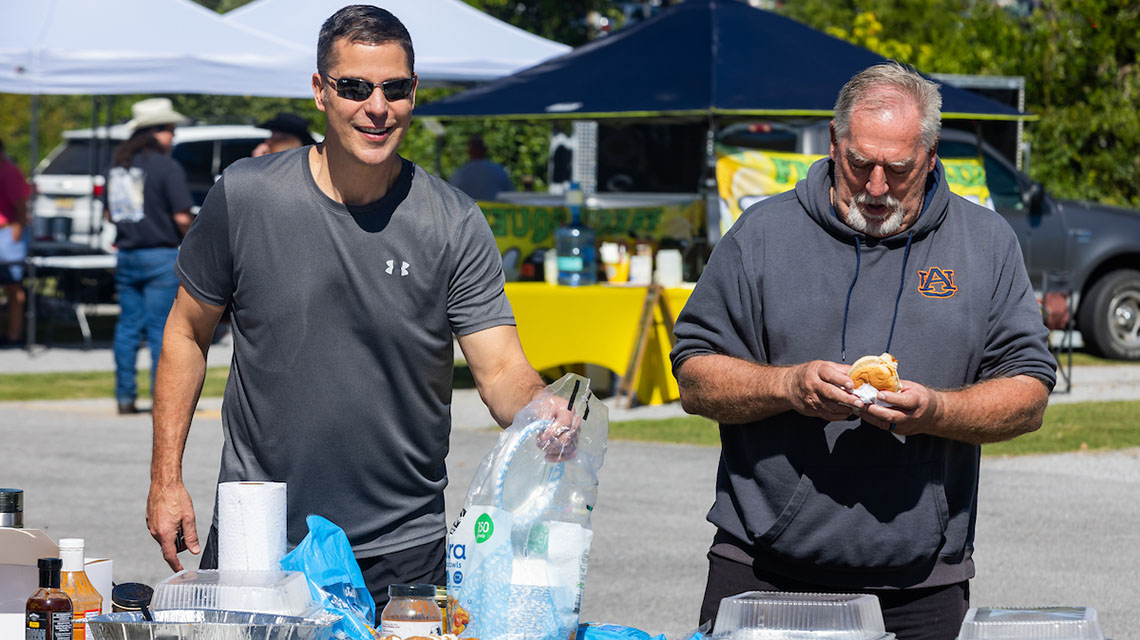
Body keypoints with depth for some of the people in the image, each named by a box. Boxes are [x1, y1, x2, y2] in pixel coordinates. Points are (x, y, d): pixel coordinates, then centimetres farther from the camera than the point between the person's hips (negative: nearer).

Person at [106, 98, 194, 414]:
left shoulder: (118, 163, 9)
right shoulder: (167, 166, -12)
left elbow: (111, 213, 15)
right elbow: (182, 217, -15)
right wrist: (190, 233, 4)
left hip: (126, 256, 6)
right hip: (160, 257, -6)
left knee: (128, 327, 10)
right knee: (161, 329, -2)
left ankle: (125, 396, 12)